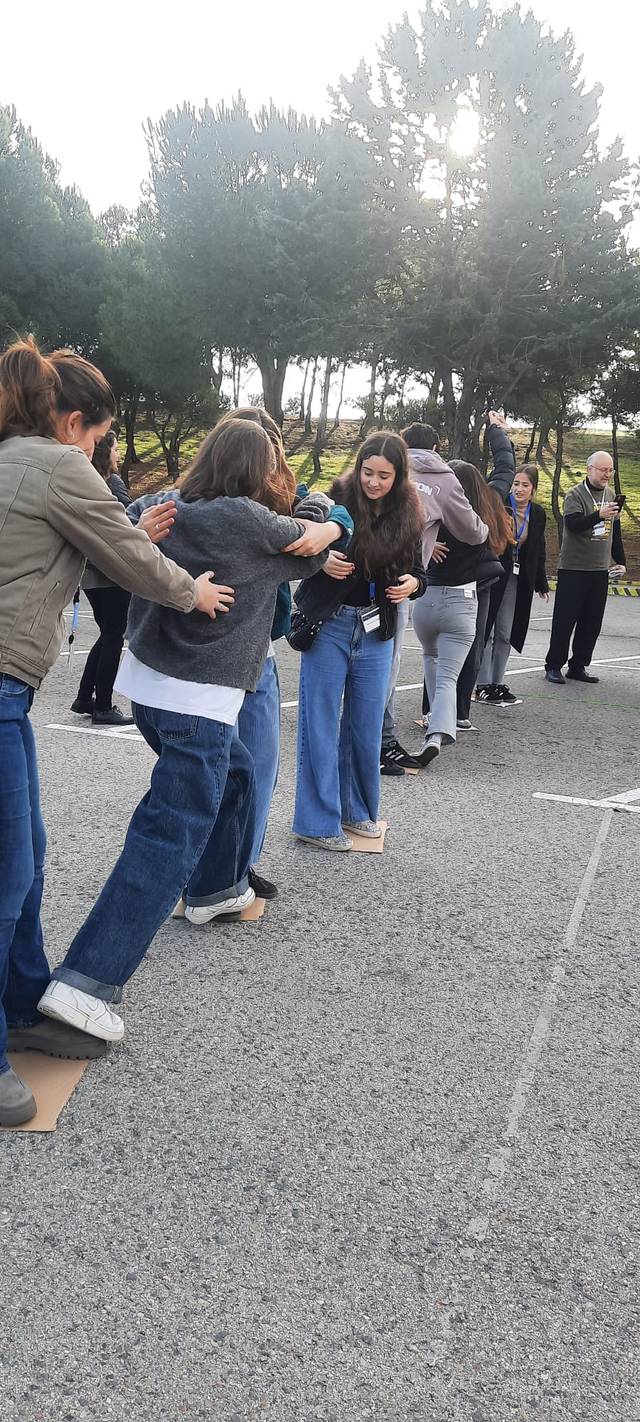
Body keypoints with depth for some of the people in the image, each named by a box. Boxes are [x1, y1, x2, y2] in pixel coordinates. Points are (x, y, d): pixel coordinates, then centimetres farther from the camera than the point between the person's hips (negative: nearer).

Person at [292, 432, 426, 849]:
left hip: (376, 633, 4)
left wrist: (411, 583, -11)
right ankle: (318, 820, 11)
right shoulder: (337, 500, -10)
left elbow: (418, 572, 11)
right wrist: (321, 561, -26)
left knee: (366, 726, 12)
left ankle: (357, 809, 29)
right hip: (328, 626, -4)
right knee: (322, 724, 1)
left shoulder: (407, 516, 1)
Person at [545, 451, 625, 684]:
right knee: (564, 620, -2)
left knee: (592, 622, 7)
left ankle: (578, 666, 15)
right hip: (573, 568, -6)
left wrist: (621, 561, 21)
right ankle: (553, 666, 6)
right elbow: (573, 523, -23)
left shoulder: (609, 496, 14)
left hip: (600, 570, 6)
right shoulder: (576, 494, -6)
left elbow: (615, 532, 23)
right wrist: (599, 515, -37)